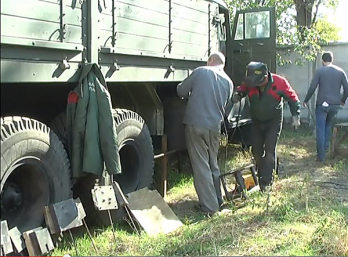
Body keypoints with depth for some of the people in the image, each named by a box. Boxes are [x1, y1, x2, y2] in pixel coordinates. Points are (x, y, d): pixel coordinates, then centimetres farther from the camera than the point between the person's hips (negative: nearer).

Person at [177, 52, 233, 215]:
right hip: (215, 127, 5)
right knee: (213, 164, 20)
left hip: (195, 124, -4)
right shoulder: (228, 82, 10)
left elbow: (181, 91, 2)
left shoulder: (200, 72, -3)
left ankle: (209, 206, 1)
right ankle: (217, 199, 30)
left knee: (201, 166, 0)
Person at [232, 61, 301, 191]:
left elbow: (292, 98, -12)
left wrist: (295, 115, -18)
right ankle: (260, 176, 30)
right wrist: (237, 95, -24)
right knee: (256, 150, 10)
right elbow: (241, 90, 0)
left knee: (269, 150, -10)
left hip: (274, 121, -4)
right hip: (257, 121, 4)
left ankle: (266, 182, -7)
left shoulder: (280, 82, -24)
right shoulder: (249, 83, -18)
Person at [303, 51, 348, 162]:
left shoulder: (320, 71, -4)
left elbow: (312, 88, -9)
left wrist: (306, 100, 3)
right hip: (335, 104, 3)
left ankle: (321, 155, -2)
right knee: (328, 125, 23)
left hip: (322, 104, -3)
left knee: (320, 129, 1)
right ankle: (325, 148, 20)